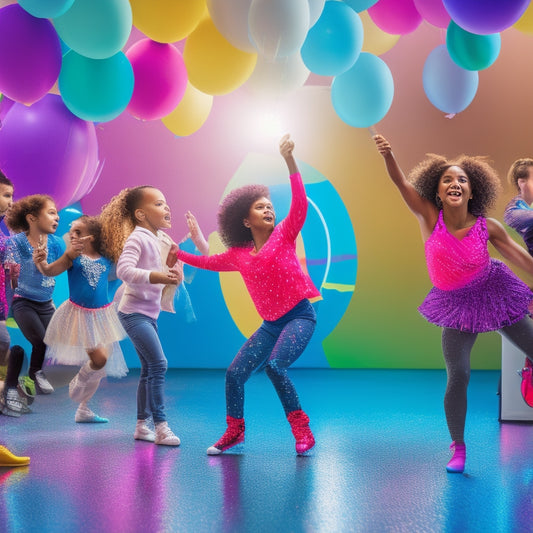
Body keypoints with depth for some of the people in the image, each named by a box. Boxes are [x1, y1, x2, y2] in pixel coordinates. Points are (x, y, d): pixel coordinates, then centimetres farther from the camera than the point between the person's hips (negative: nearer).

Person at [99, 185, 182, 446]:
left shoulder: (164, 239, 10)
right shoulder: (137, 238, -16)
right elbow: (124, 270, -30)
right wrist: (156, 276, -39)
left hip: (150, 312, 9)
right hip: (134, 312, -9)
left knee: (149, 369, 14)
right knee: (158, 364, -15)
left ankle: (142, 424, 25)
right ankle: (161, 427, -10)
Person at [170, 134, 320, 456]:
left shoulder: (284, 235, -1)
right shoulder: (239, 255, 10)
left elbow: (300, 204, -16)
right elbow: (209, 262, 26)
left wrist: (290, 161, -24)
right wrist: (176, 253, 24)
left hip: (300, 316, -6)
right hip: (271, 324, 6)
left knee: (274, 365, -26)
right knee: (235, 373, 1)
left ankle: (303, 433, -13)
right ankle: (235, 432, 23)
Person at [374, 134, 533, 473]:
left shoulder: (487, 227, -15)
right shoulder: (430, 217, -16)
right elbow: (402, 182, -29)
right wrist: (388, 154, -46)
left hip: (492, 293, 2)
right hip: (457, 307, -1)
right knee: (458, 375, -12)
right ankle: (458, 448, 6)